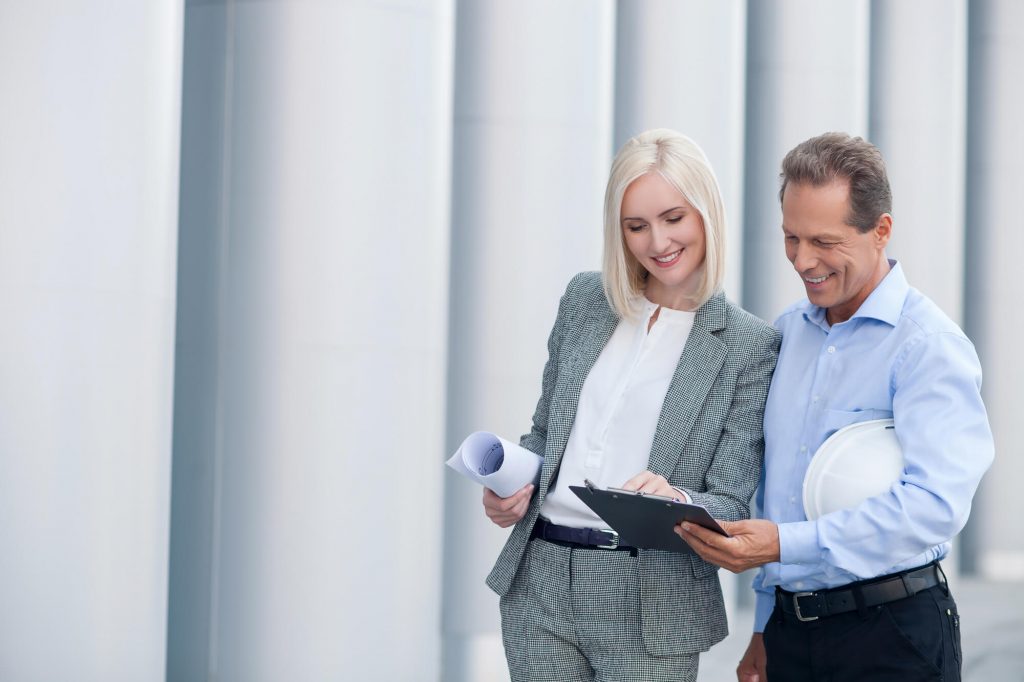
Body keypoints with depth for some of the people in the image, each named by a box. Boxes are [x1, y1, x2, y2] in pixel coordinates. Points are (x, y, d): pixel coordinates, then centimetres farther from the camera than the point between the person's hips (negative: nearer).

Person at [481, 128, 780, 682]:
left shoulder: (749, 345, -4)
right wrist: (511, 487, -1)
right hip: (538, 588, 4)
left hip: (651, 610, -3)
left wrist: (675, 501, -27)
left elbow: (730, 505, -6)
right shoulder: (585, 298, 9)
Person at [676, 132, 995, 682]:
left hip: (890, 637, -6)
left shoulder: (930, 346, -11)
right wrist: (766, 629, 16)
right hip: (790, 629, 6)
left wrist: (785, 545, -29)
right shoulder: (786, 333, 11)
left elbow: (935, 503, -23)